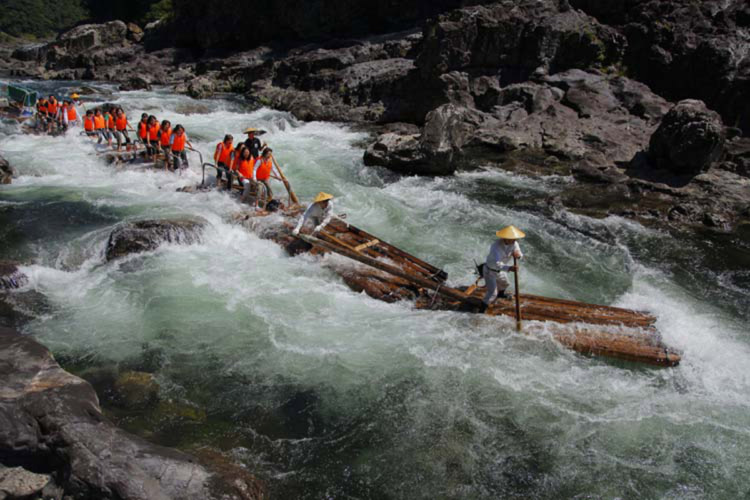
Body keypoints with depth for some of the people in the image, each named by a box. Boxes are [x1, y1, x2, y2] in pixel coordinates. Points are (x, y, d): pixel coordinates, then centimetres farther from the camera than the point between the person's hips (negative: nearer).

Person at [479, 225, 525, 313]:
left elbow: (520, 255, -13)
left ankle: (500, 294, 65)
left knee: (505, 284, 31)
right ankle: (482, 311, 8)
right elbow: (497, 264, -47)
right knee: (492, 293, -10)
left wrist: (518, 255, -38)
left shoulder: (514, 243, -19)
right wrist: (509, 268, -63)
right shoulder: (496, 246, -39)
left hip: (500, 270, 8)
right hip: (489, 271, -7)